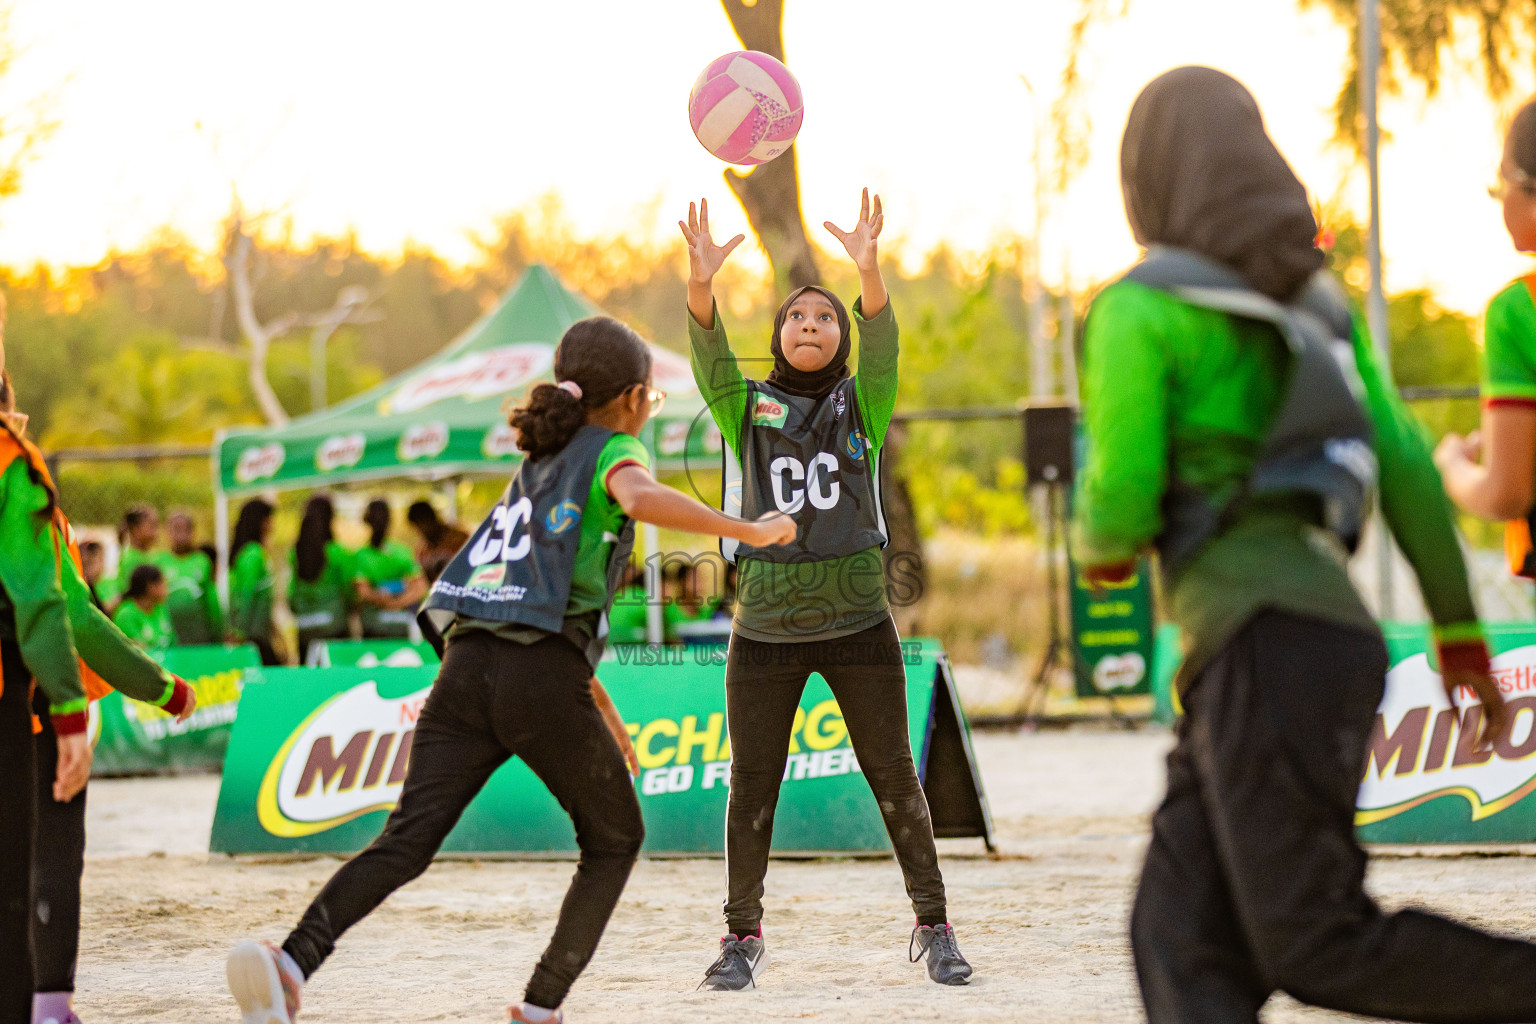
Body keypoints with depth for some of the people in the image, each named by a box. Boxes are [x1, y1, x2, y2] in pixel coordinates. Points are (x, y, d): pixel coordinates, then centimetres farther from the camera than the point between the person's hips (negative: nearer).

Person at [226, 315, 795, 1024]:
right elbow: (642, 499, -19)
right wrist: (747, 531, -10)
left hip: (468, 669, 6)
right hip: (541, 681, -6)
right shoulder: (613, 450, 8)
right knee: (614, 838, 17)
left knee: (408, 839, -9)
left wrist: (602, 709, 38)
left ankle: (293, 960, -33)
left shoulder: (539, 465, 31)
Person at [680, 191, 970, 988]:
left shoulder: (862, 406, 4)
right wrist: (700, 281, -33)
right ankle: (743, 936, 16)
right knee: (751, 787, 4)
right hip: (766, 628, 1)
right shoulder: (748, 410, 5)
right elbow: (710, 355, -13)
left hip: (858, 622, 0)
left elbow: (881, 346, -14)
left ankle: (933, 926, 12)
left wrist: (868, 268, -33)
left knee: (895, 779, 1)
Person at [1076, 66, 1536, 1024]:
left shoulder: (1139, 312, -6)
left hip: (1269, 647, -8)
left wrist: (1101, 546, 14)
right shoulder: (1312, 297, 17)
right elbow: (1405, 464, 16)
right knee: (1183, 940, 2)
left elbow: (1121, 507, -11)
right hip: (1330, 635, 8)